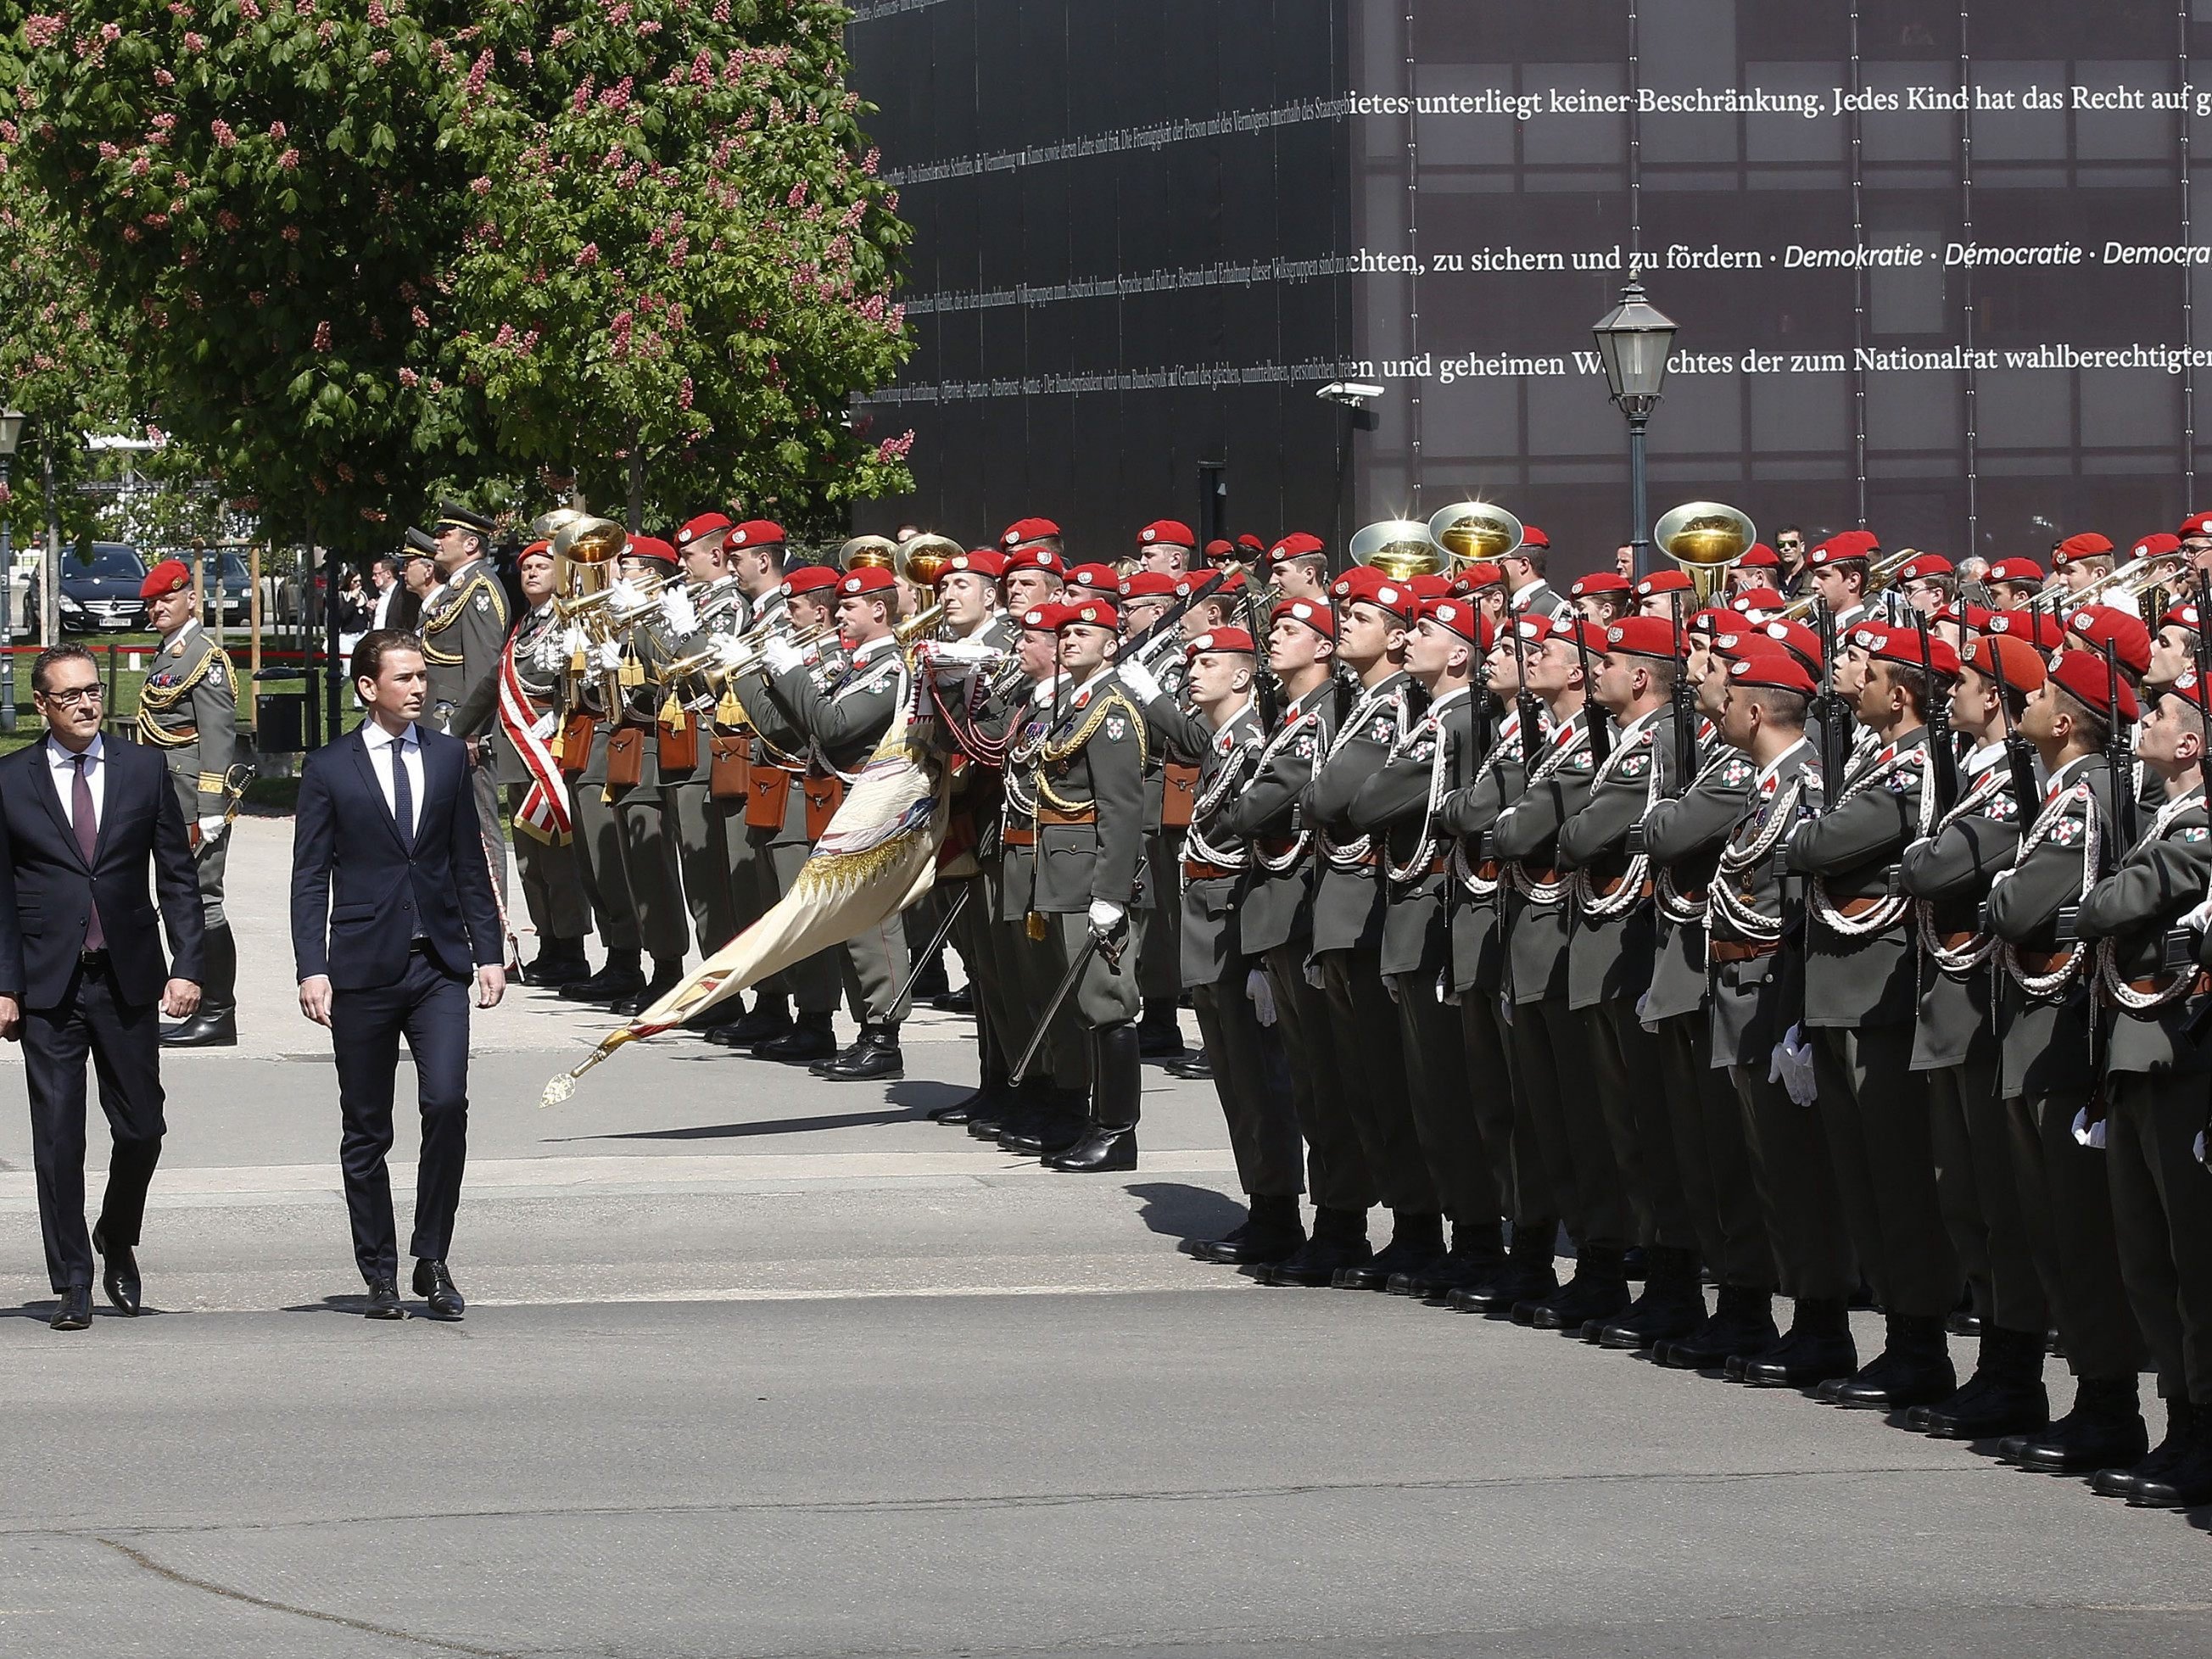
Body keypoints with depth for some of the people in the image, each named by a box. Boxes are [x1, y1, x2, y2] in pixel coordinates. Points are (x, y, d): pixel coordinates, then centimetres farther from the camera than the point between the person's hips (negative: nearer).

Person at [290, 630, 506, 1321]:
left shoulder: (448, 757, 10)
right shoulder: (329, 769, 1)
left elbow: (470, 864, 14)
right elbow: (310, 877, 0)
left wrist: (488, 951, 8)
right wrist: (311, 968, -9)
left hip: (439, 965, 2)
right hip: (363, 968, -2)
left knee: (446, 1103, -14)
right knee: (366, 1130, 4)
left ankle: (432, 1259, -1)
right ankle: (380, 1274, 14)